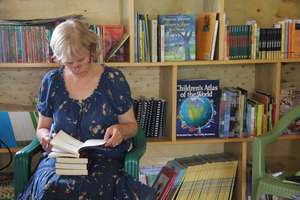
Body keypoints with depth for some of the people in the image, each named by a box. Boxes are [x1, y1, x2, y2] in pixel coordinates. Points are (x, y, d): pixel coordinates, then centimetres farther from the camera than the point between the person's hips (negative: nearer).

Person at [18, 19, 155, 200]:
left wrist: (120, 130, -17)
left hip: (105, 159, -2)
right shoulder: (51, 81, 6)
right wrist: (45, 136, -8)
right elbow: (42, 127, 16)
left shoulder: (113, 79, -1)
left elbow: (131, 125, 7)